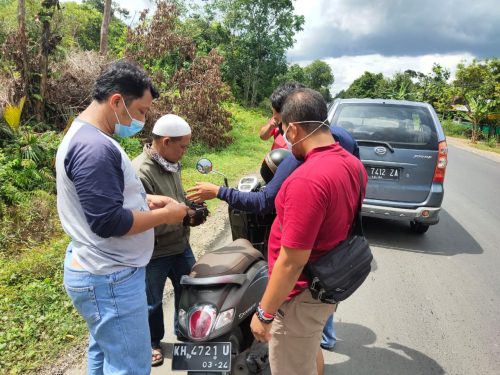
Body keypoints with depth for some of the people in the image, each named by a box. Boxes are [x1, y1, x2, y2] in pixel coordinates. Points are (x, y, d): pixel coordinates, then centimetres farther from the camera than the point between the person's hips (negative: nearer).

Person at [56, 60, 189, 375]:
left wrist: (145, 199, 6)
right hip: (110, 278, -11)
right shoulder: (95, 147, -25)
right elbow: (109, 222, -28)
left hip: (100, 271, 11)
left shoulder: (86, 137, 10)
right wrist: (165, 215, -16)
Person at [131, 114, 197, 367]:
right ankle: (152, 342, 42)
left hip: (180, 245, 8)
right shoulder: (140, 173, -27)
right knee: (152, 302, 16)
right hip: (154, 253, -8)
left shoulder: (170, 164, 2)